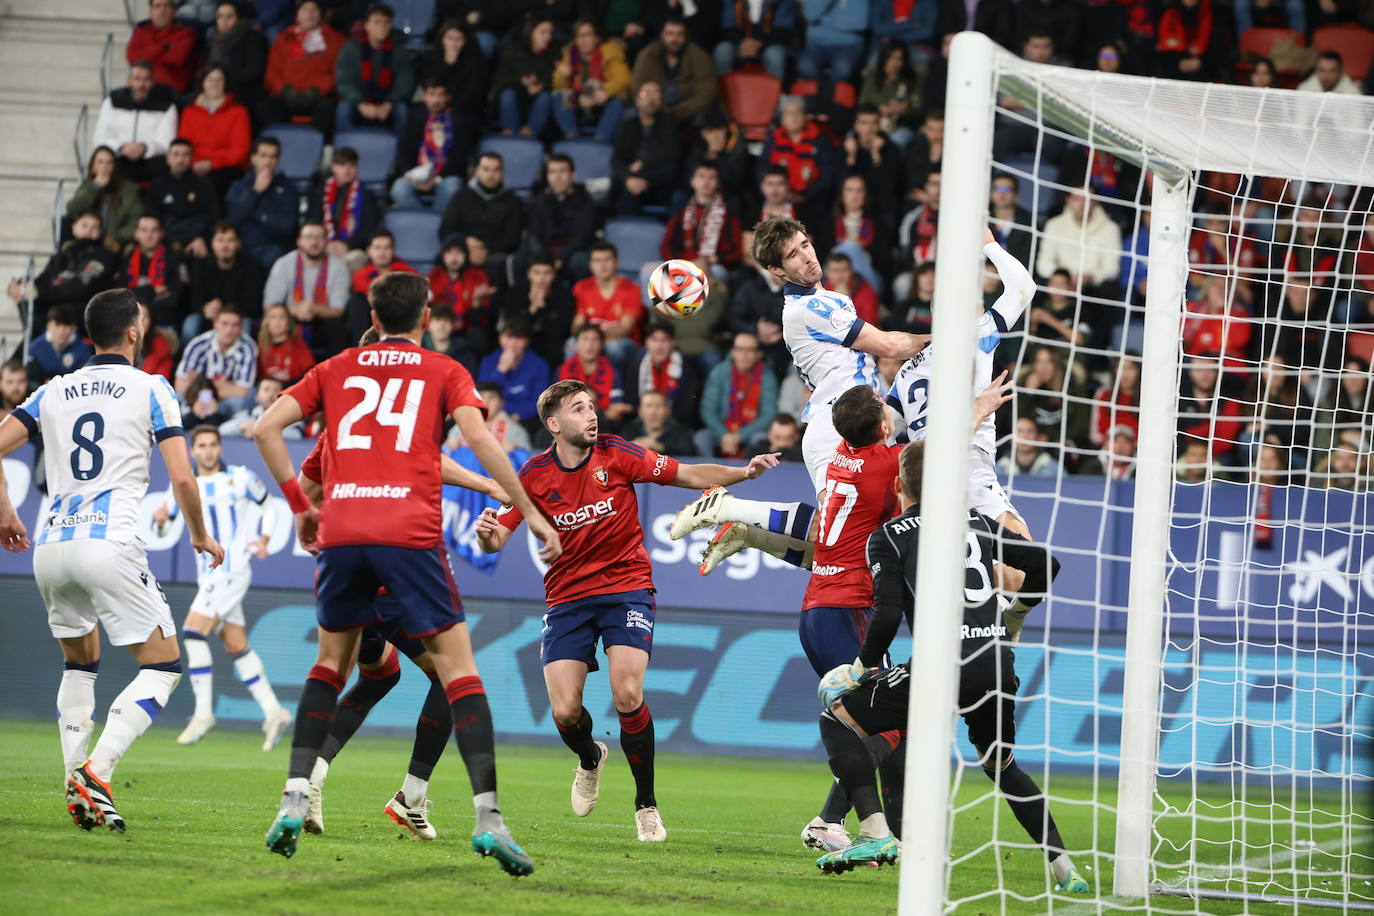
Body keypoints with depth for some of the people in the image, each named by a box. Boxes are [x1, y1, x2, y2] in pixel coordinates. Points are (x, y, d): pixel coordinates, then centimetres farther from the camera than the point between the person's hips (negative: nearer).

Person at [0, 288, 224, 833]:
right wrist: (200, 536, 13)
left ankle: (74, 785, 11)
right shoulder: (151, 390, 3)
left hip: (50, 545, 5)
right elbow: (182, 478, -3)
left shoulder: (53, 393, 15)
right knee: (163, 666, 3)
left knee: (80, 663, 25)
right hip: (109, 544, -5)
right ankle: (96, 772, -16)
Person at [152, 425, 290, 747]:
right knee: (236, 646, 7)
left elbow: (267, 504, 12)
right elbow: (164, 516, 7)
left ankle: (203, 713, -14)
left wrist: (263, 539, -1)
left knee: (193, 631, -17)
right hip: (208, 575, 6)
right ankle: (273, 712, 13)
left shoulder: (241, 478, -1)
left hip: (233, 571, -6)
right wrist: (160, 517, -16)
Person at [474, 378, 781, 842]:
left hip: (627, 585, -1)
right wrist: (486, 533, -26)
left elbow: (688, 474, -5)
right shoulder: (535, 476, -5)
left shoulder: (617, 455, -7)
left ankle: (646, 805, -1)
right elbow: (498, 539, -2)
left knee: (627, 695, -20)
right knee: (565, 712, -10)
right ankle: (590, 759, 28)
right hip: (568, 596, 1)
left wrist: (743, 472, -19)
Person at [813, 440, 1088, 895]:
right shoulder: (977, 522, 21)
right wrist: (1015, 608, 42)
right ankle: (1064, 868, 20)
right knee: (1001, 764, 30)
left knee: (838, 719, 9)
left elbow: (887, 615, -5)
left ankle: (875, 833, -8)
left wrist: (861, 668, 9)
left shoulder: (888, 536, 6)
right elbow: (1044, 564, 25)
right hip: (999, 665, 5)